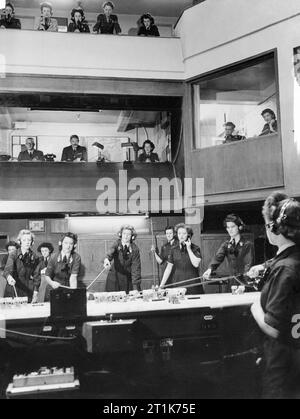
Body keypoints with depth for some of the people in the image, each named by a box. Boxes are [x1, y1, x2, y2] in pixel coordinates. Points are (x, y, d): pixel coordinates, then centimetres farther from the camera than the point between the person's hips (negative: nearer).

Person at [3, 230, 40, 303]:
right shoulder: (13, 255, -3)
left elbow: (36, 277, 5)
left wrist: (35, 294, -3)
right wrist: (9, 278, -40)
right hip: (13, 292, -1)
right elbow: (7, 270, -18)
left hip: (28, 293, 1)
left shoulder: (35, 258, 3)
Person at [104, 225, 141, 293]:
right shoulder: (117, 244, -4)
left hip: (128, 279, -1)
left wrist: (136, 285, -18)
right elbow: (111, 252, -25)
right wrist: (107, 259, -49)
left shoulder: (134, 249, -8)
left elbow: (136, 267, -10)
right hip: (114, 277, 1)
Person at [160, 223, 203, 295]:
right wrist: (162, 284, 3)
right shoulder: (174, 249, 7)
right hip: (177, 285, 2)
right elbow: (169, 268, 9)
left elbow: (196, 264, -15)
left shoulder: (195, 248, 0)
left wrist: (188, 249, -10)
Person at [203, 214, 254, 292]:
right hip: (231, 284, 3)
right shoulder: (225, 245, 9)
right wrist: (210, 269, -30)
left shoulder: (248, 245, -2)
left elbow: (248, 265, -12)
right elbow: (218, 257, -9)